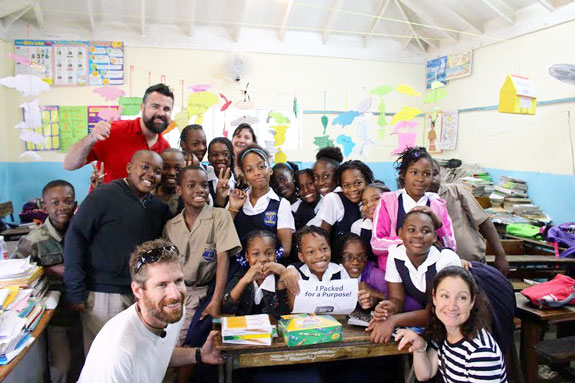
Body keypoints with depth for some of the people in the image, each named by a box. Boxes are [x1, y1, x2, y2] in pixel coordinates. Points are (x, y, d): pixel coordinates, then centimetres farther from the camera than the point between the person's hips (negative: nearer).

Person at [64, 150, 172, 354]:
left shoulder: (159, 207, 7)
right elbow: (75, 236, -12)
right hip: (102, 294, -5)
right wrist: (75, 291, -14)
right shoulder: (105, 195, -10)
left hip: (141, 295, 6)